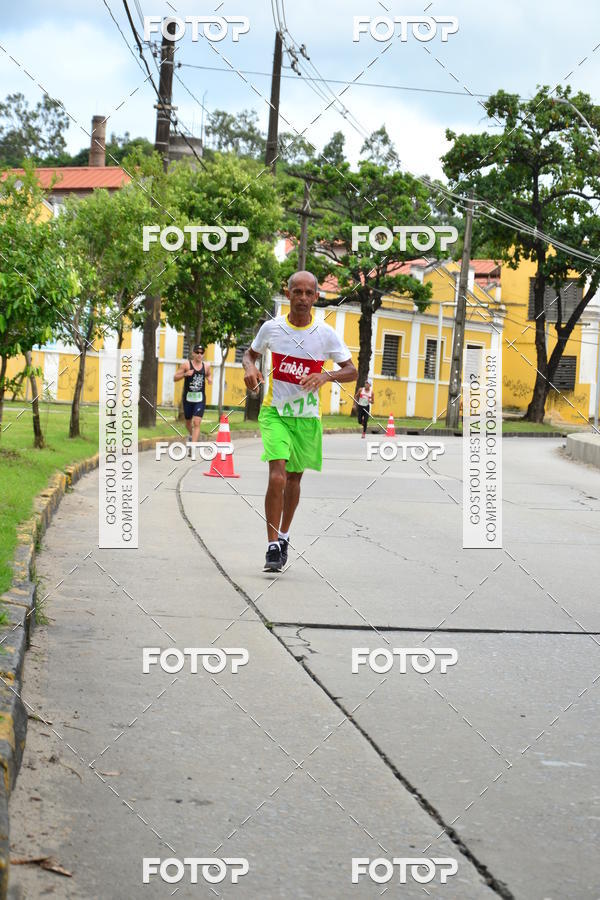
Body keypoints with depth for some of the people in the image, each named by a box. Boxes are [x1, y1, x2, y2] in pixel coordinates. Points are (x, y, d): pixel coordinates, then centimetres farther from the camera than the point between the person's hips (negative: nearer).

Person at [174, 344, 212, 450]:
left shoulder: (206, 366, 3)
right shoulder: (187, 364, -5)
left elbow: (209, 374, 24)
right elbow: (175, 378, -4)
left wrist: (210, 379, 1)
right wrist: (185, 374, -22)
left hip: (200, 399, 0)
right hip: (188, 397, 0)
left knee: (197, 423, -14)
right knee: (188, 421, 17)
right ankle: (191, 435, 50)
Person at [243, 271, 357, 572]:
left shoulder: (326, 334, -6)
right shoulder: (271, 327, -4)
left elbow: (352, 371, -1)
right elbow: (250, 353, 14)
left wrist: (326, 376, -20)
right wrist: (249, 367, -10)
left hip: (307, 416, 2)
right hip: (274, 412, -2)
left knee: (294, 479, 15)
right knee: (277, 476, -18)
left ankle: (283, 536, 37)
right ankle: (272, 547, -14)